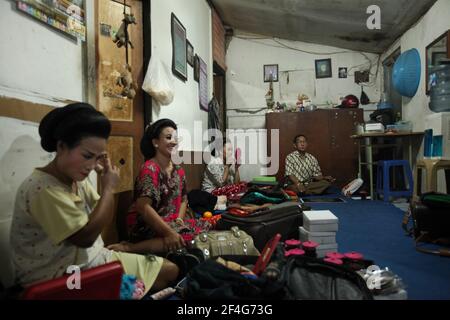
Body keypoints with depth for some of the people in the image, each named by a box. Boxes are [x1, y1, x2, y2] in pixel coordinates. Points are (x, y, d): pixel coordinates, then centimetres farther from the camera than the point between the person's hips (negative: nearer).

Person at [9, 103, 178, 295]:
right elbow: (85, 237, -24)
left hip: (91, 258, 9)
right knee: (167, 272, -6)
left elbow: (100, 215, 9)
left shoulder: (77, 179, 3)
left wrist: (107, 185, -6)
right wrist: (109, 188, -18)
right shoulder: (43, 189, -25)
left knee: (170, 270, 7)